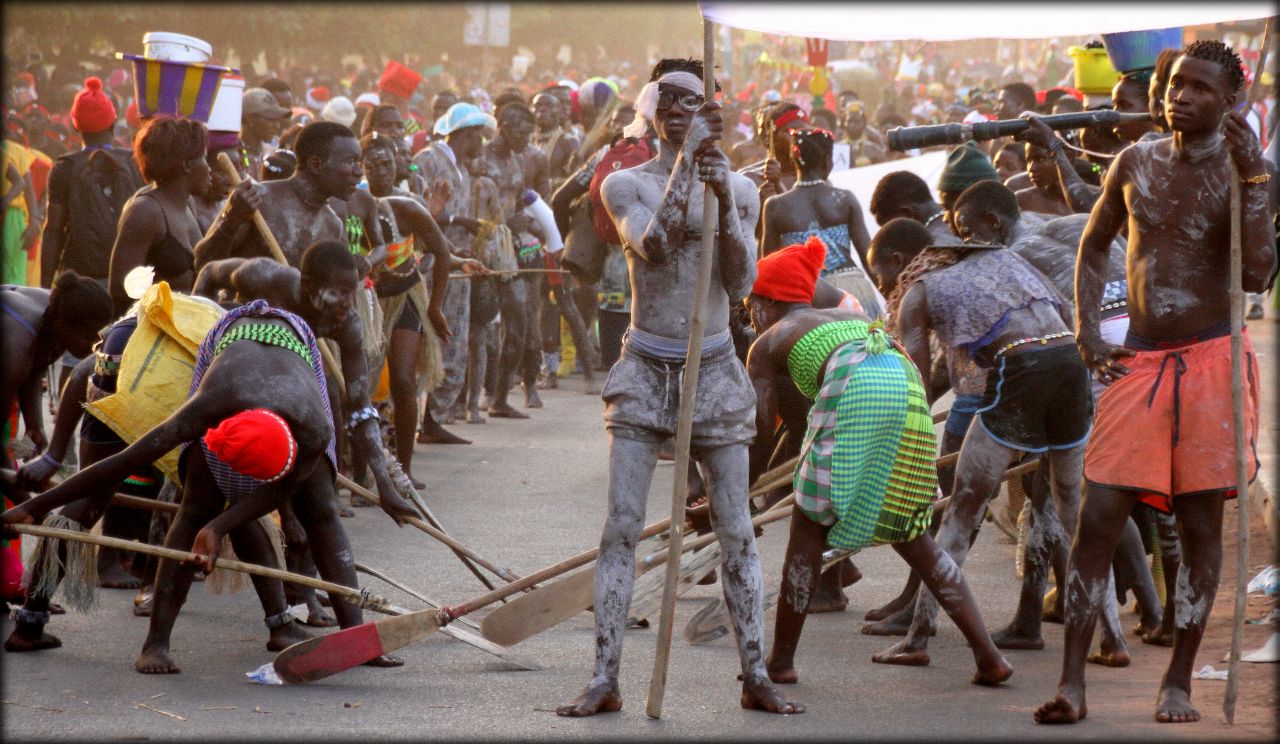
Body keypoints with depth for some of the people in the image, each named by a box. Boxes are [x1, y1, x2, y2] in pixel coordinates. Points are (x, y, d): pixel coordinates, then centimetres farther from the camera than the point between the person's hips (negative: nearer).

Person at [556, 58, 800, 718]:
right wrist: (686, 158, -22)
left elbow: (741, 284, -4)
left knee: (736, 531, 3)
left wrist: (725, 200, -16)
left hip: (715, 371, 1)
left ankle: (755, 676, 10)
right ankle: (605, 679, -4)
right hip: (645, 368, -1)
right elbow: (653, 244, -19)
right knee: (620, 527, -6)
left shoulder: (737, 187, 5)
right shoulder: (625, 185, 1)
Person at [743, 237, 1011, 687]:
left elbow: (760, 443, 14)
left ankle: (780, 661, 13)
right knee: (912, 538, 17)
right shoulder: (852, 317, 37)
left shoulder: (768, 343, 20)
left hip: (856, 397, -6)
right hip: (909, 396, 6)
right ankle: (988, 656, 10)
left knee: (807, 530, 10)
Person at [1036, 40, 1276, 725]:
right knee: (1098, 515, -6)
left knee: (1200, 521, 3)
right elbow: (1093, 245, 22)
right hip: (1138, 361, 3)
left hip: (1210, 360, -2)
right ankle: (1071, 684, -4)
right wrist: (1087, 332, 9)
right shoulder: (1136, 162, 8)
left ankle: (1178, 683, 12)